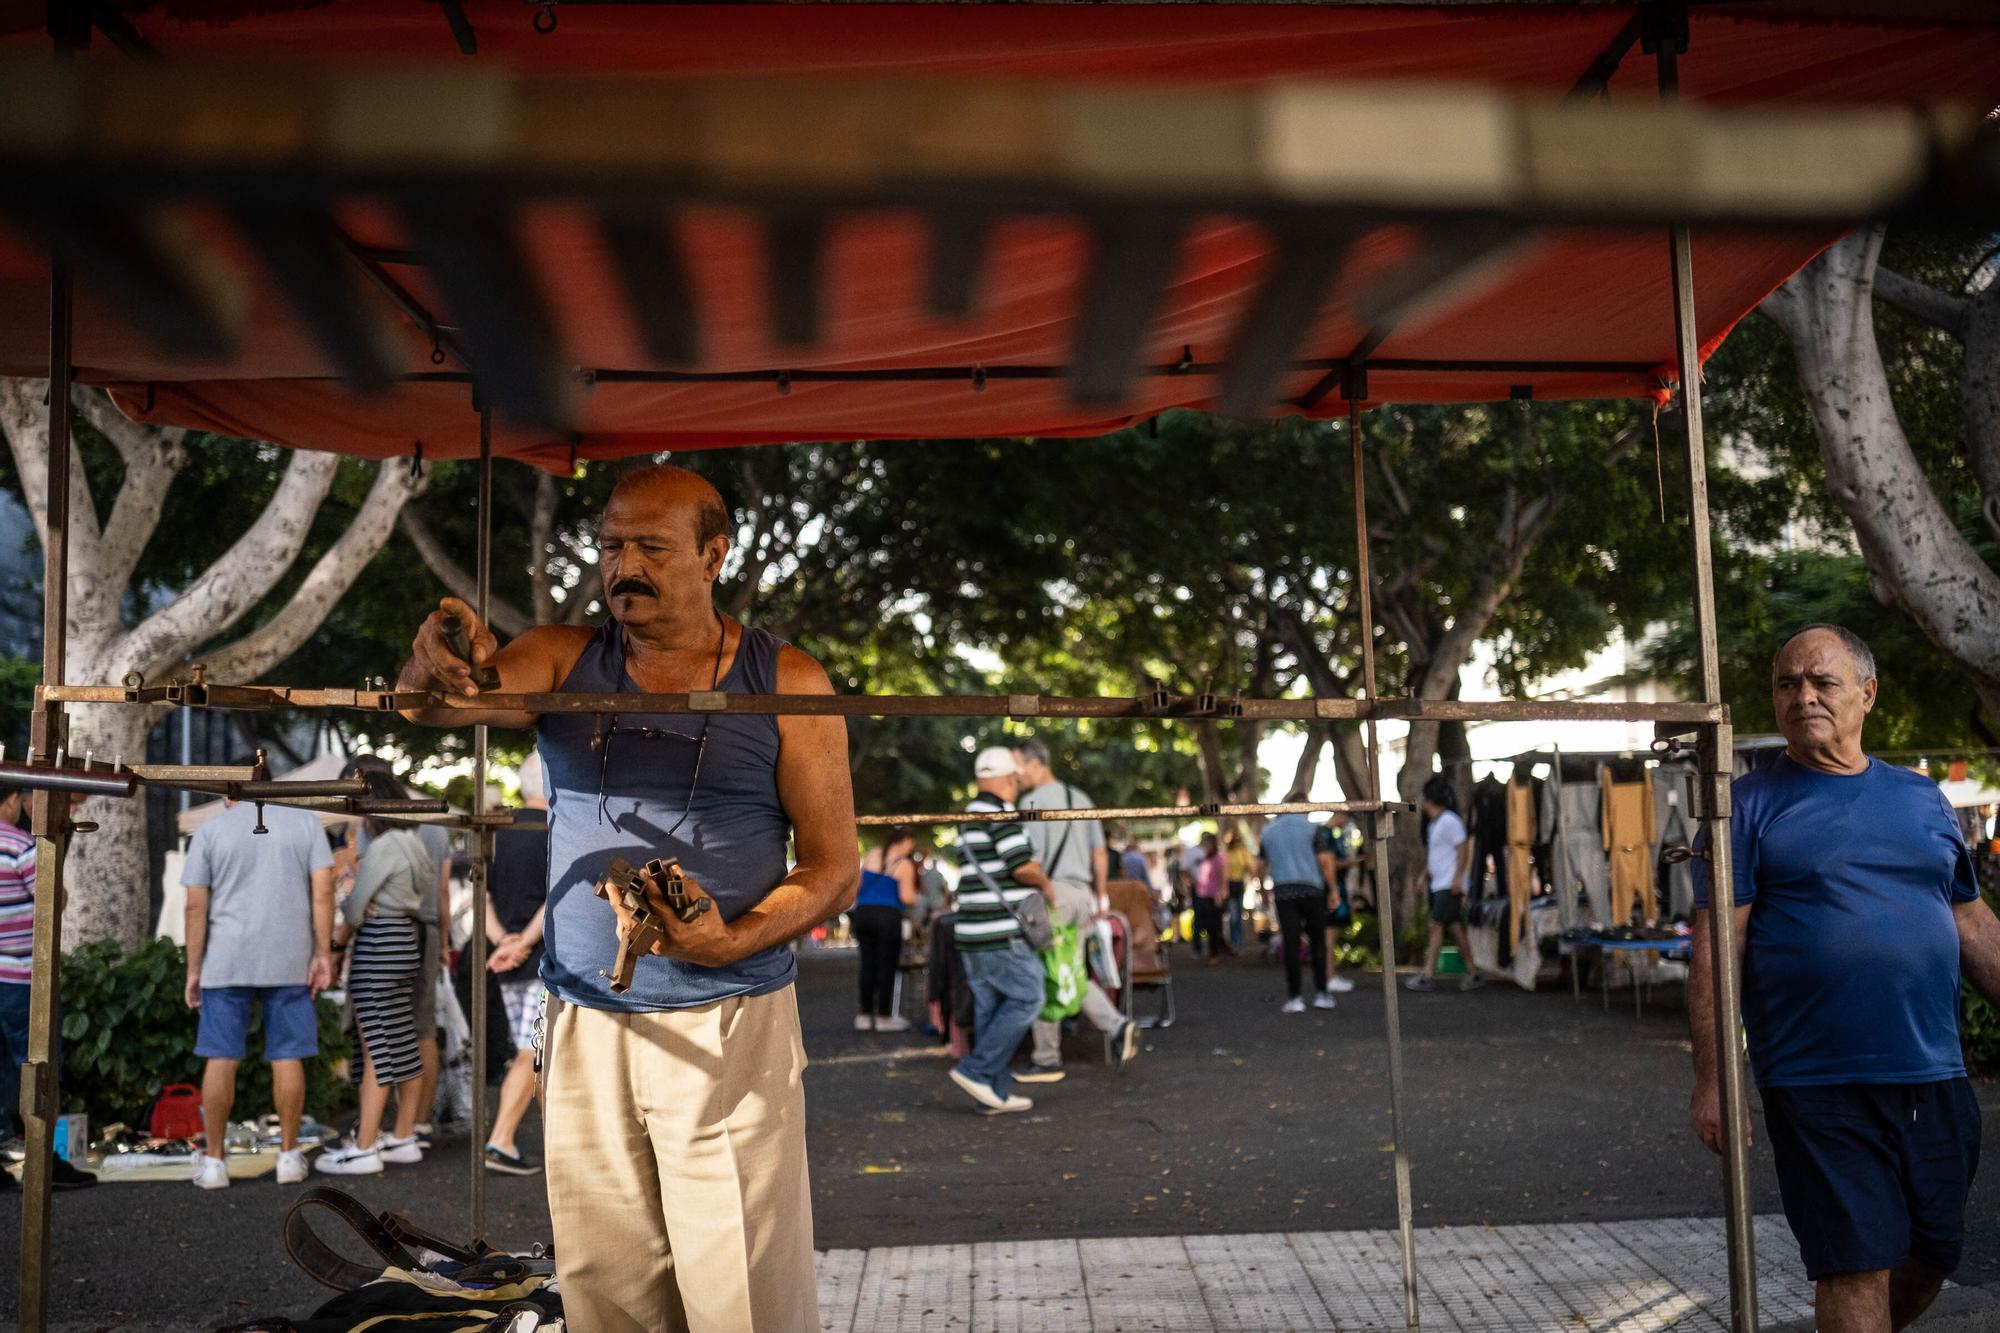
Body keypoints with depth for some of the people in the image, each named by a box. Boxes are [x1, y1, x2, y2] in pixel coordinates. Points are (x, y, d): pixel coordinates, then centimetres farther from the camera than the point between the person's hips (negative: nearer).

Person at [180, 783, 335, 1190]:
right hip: (289, 962, 1)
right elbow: (323, 890, -4)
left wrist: (193, 970, 1)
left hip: (227, 962, -1)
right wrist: (323, 954, -2)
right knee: (287, 1057, 7)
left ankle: (213, 1161, 7)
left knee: (221, 1059, 5)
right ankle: (289, 1155, 11)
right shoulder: (305, 822, 3)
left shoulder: (209, 831, 1)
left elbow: (195, 905, -3)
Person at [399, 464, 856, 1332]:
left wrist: (734, 941, -16)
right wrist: (436, 668, -34)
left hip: (729, 1028, -2)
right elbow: (444, 705, -10)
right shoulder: (560, 659, 7)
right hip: (582, 1030, 3)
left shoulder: (784, 682, 0)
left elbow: (835, 866, 0)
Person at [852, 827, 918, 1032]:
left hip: (862, 913, 6)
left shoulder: (871, 855, 10)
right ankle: (884, 1016, 5)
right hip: (888, 915, -6)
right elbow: (907, 897, -9)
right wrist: (916, 899, 11)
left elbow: (857, 883, 14)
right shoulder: (905, 865, -5)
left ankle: (865, 1015, 14)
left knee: (868, 964, 11)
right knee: (887, 966, 2)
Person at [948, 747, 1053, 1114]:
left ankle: (996, 1093, 9)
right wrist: (1046, 885, 1)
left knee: (990, 1009, 9)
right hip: (1000, 932, -9)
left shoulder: (970, 816, 18)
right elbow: (1023, 866, -18)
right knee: (1026, 999, -3)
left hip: (973, 932, 9)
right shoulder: (1000, 812, -12)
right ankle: (977, 1070, -7)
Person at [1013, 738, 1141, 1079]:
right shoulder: (1081, 799, 14)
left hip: (1049, 894, -7)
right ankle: (1117, 1025, -4)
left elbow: (1031, 860, -17)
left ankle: (1047, 1059, 9)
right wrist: (1099, 898, 24)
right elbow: (1101, 855, 16)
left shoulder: (1032, 802, -10)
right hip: (1081, 893, 7)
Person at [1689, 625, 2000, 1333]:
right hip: (1821, 1086, -5)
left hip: (1936, 1081, 5)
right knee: (1857, 1270, -3)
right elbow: (1716, 949, -7)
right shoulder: (1749, 806, -2)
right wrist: (1711, 1080, -12)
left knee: (1931, 1259, 13)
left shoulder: (1921, 796, 12)